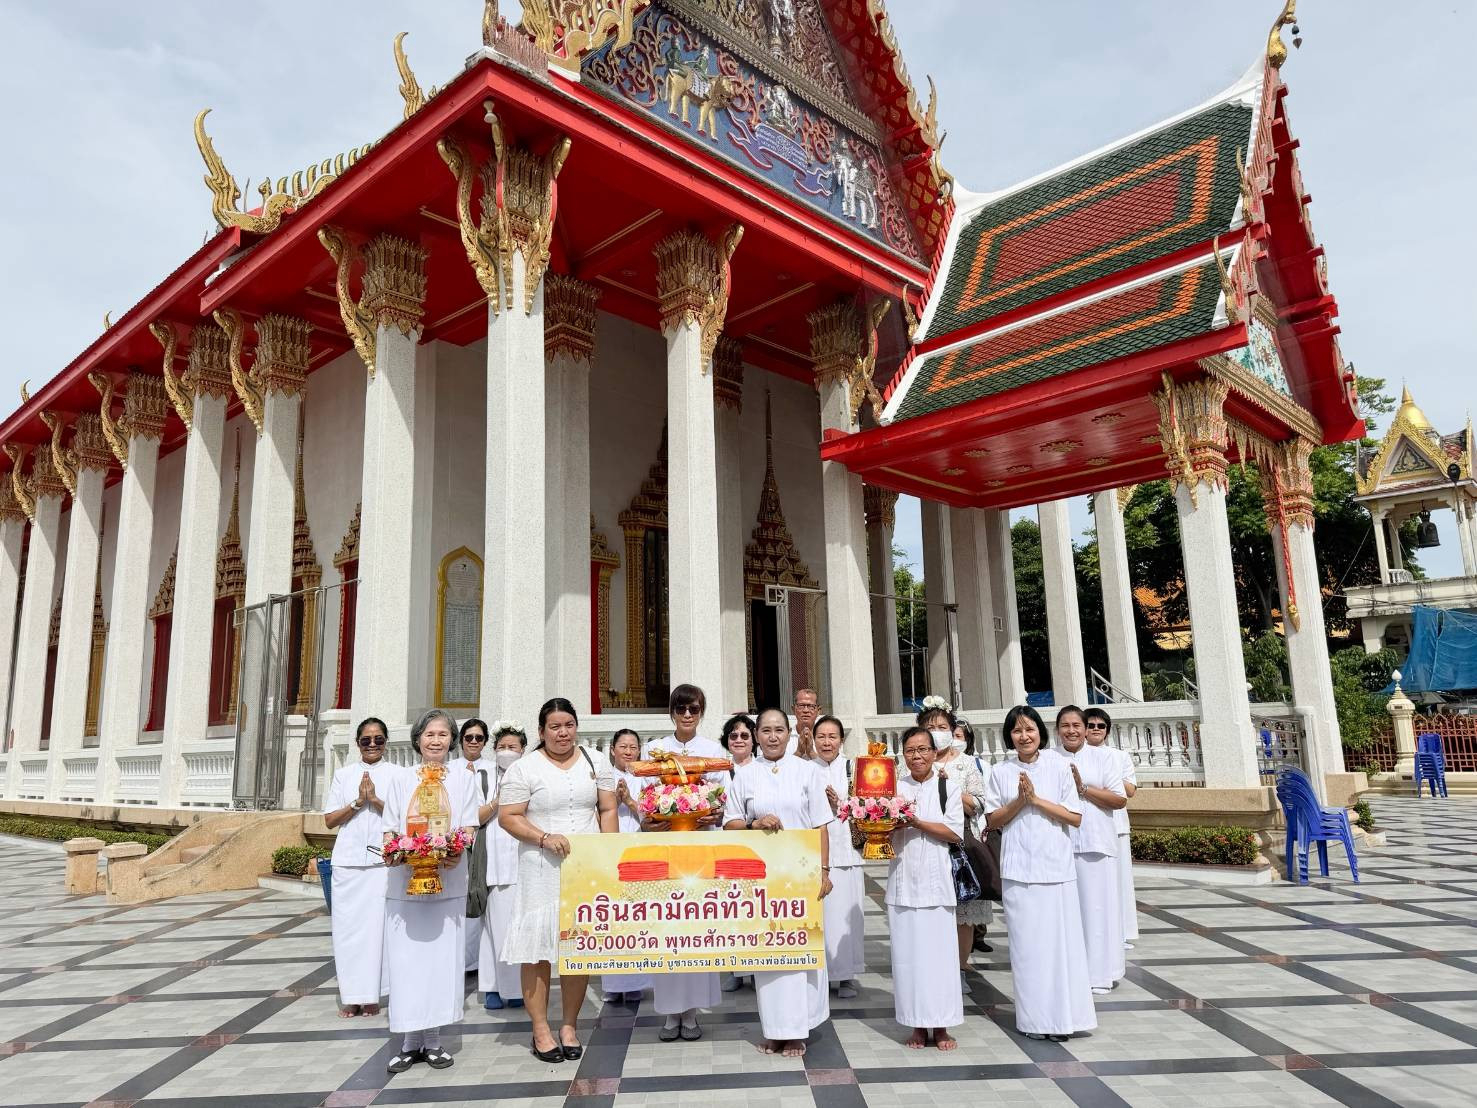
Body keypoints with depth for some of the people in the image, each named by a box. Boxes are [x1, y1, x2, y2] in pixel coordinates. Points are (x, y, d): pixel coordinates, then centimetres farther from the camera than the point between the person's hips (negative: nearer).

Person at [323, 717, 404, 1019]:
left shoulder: (398, 774, 5)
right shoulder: (343, 775, 12)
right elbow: (330, 820, 8)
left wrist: (376, 800, -11)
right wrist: (357, 803, -7)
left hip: (383, 861, -2)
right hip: (348, 861, 2)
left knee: (376, 924, -3)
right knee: (347, 925, 1)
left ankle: (371, 995, 8)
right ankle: (351, 996, 11)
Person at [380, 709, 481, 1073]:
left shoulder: (463, 780, 9)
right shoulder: (399, 781, 10)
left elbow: (469, 829, 3)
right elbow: (390, 831, 7)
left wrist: (456, 854, -17)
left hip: (448, 882, 0)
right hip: (405, 882, 0)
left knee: (442, 958, 1)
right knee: (406, 960, 0)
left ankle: (432, 1040, 12)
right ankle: (410, 1042, 10)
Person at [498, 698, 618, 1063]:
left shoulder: (596, 761, 9)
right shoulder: (525, 768, -1)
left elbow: (608, 810, 9)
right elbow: (508, 817, -3)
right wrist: (545, 838, -15)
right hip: (542, 869, -2)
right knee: (540, 946, 0)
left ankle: (570, 1026, 18)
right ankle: (541, 1030, 13)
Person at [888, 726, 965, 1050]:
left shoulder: (950, 786, 3)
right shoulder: (895, 788, 8)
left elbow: (954, 832, -5)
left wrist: (916, 821, -13)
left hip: (936, 880, -2)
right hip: (902, 880, 2)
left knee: (939, 950, 1)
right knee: (907, 953, 5)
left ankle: (940, 1025, 13)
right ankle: (918, 1024, 16)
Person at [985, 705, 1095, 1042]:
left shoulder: (1059, 767, 1)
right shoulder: (1000, 772, 4)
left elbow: (1075, 817, -1)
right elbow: (992, 821, 4)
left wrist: (1036, 799, -10)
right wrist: (1019, 801, -11)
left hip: (1056, 867, -1)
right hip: (1018, 869, 1)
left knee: (1060, 940, 0)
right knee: (1026, 943, 4)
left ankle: (1062, 1015, 13)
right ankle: (1033, 1019, 14)